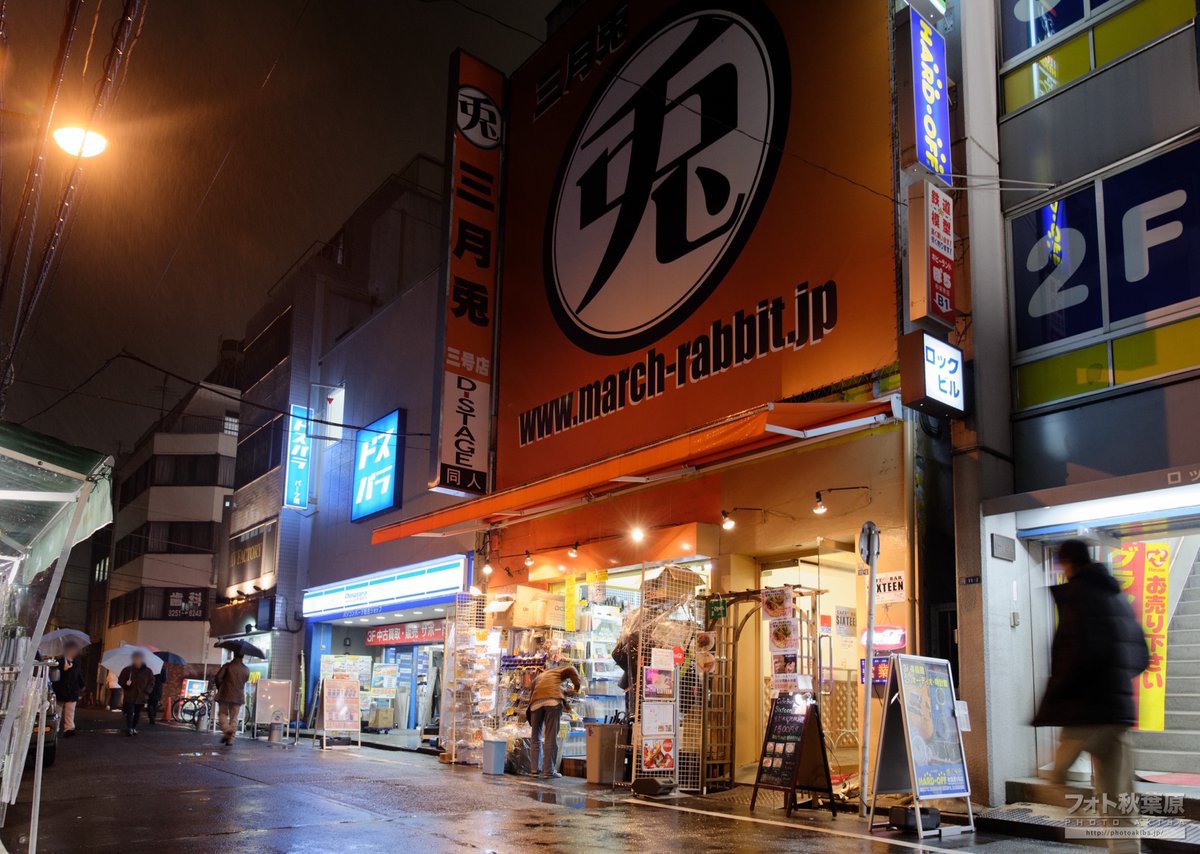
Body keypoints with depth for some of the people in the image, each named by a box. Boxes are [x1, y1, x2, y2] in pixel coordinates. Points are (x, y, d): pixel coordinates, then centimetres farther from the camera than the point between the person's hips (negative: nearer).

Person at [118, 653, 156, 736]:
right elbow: (120, 680, 7)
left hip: (141, 696, 2)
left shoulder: (148, 671, 6)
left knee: (137, 713, 8)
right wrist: (126, 684, -14)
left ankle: (134, 728, 19)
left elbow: (151, 682, 11)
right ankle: (129, 729, -13)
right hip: (130, 696, -2)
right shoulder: (127, 670, 3)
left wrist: (146, 691, -2)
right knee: (130, 712, -11)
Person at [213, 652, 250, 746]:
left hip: (225, 695, -2)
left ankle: (226, 731, -11)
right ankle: (230, 738, 4)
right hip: (238, 696, 3)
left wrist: (220, 688, 6)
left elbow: (218, 678, -11)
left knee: (222, 713, 11)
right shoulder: (246, 669, 2)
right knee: (234, 718, 9)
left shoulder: (227, 666, -8)